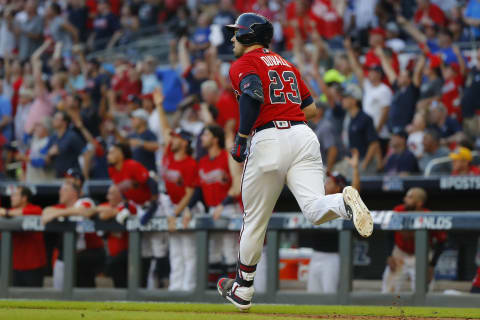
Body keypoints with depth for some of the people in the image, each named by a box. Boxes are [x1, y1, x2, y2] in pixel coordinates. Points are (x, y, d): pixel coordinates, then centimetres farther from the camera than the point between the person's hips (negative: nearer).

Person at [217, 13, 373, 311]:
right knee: (315, 209, -12)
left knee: (255, 220, 10)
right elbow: (311, 108, 27)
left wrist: (241, 138, -12)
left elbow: (253, 95, -17)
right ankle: (344, 202, -46)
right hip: (303, 134, 5)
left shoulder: (243, 65, 5)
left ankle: (243, 289, 22)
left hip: (268, 140, -5)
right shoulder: (286, 64, 27)